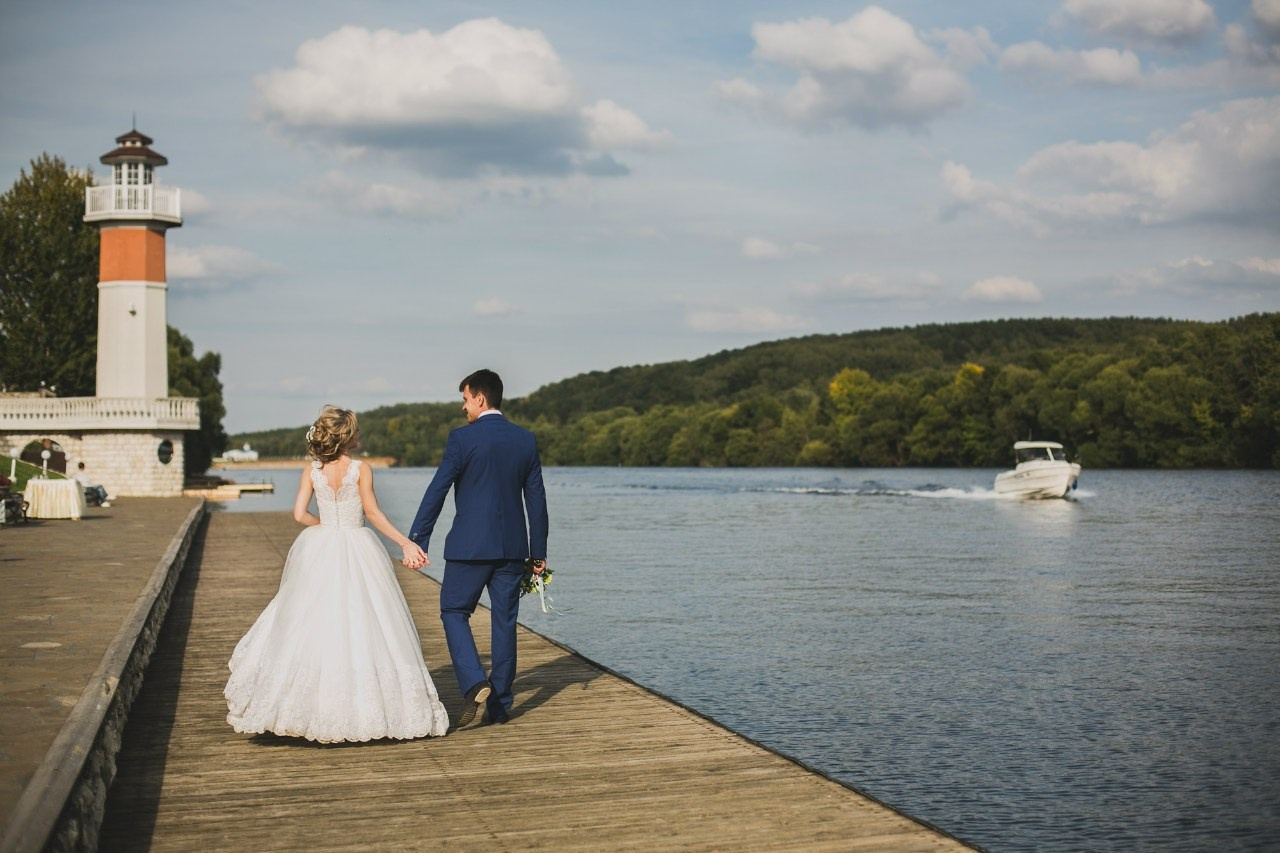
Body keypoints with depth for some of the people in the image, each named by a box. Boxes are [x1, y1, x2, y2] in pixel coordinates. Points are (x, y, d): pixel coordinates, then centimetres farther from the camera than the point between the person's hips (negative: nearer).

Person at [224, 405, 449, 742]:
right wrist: (405, 543, -14)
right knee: (363, 628, 3)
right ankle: (366, 707, 5)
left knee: (312, 628, 10)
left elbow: (300, 514, -3)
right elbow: (372, 512, -14)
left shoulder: (311, 471, 1)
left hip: (319, 551, 3)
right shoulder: (361, 469, -8)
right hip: (357, 553, -3)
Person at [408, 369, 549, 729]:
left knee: (454, 612, 9)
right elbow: (536, 499, 6)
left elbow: (437, 491, -10)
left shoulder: (463, 437, -9)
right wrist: (538, 551, 12)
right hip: (512, 547, 4)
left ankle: (474, 683, -10)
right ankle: (500, 704, 14)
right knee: (504, 621, 10)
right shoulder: (526, 440, 5)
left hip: (469, 546, -4)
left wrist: (416, 541, -6)